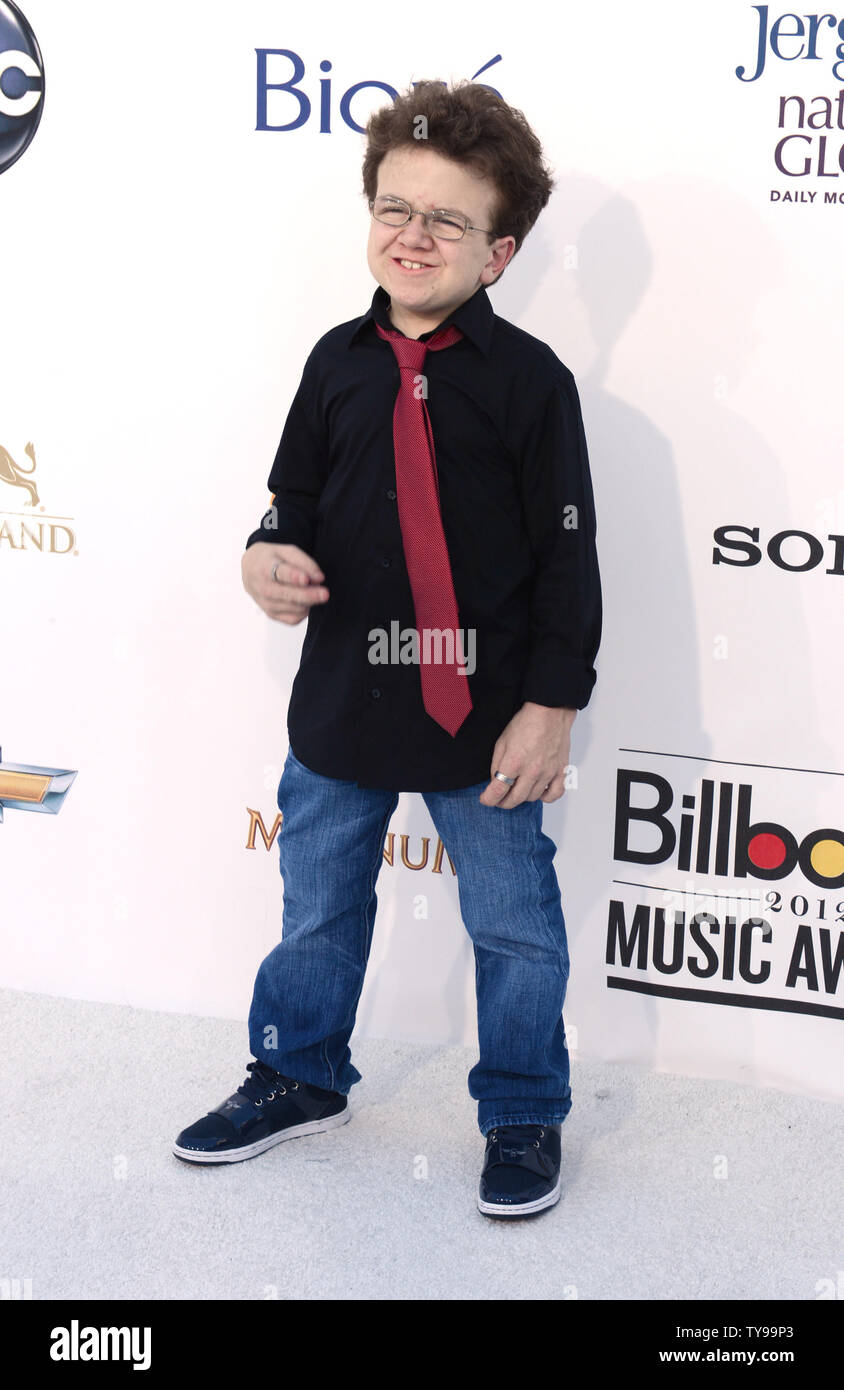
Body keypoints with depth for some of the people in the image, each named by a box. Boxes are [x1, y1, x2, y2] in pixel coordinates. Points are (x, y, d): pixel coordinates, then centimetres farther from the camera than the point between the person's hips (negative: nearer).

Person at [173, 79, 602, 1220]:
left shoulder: (526, 378, -10)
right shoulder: (339, 363, 3)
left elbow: (568, 557, -9)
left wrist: (550, 708, -10)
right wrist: (270, 555, -8)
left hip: (485, 713, -4)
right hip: (342, 696, 4)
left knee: (514, 924, 9)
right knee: (318, 904, 20)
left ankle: (523, 1117, 31)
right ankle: (299, 1078, 43)